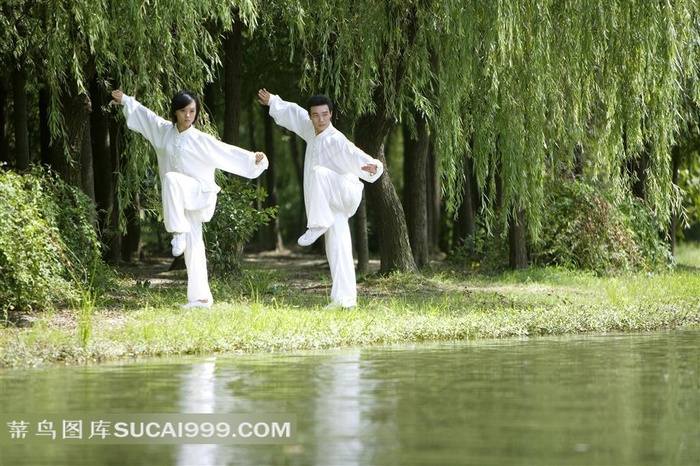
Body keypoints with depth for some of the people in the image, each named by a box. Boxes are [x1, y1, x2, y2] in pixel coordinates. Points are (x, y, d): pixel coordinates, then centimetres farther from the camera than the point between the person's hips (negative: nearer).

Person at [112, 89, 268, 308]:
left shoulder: (201, 140, -7)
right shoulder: (164, 130, 6)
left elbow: (227, 152, -12)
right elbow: (146, 115, 20)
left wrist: (253, 159, -24)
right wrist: (125, 100, 29)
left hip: (198, 193, -5)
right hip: (181, 199, 5)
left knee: (171, 179, -35)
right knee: (192, 246, 3)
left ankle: (179, 232, -29)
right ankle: (201, 297, 6)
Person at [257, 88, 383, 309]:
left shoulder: (336, 141, -17)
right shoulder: (312, 131, 7)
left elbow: (354, 156, -34)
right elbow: (294, 113, 25)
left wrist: (372, 167, -53)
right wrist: (272, 101, 36)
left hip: (343, 194, -8)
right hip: (330, 205, 8)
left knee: (318, 172, -33)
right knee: (337, 250, 3)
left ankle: (318, 224, -25)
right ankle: (344, 299, 3)